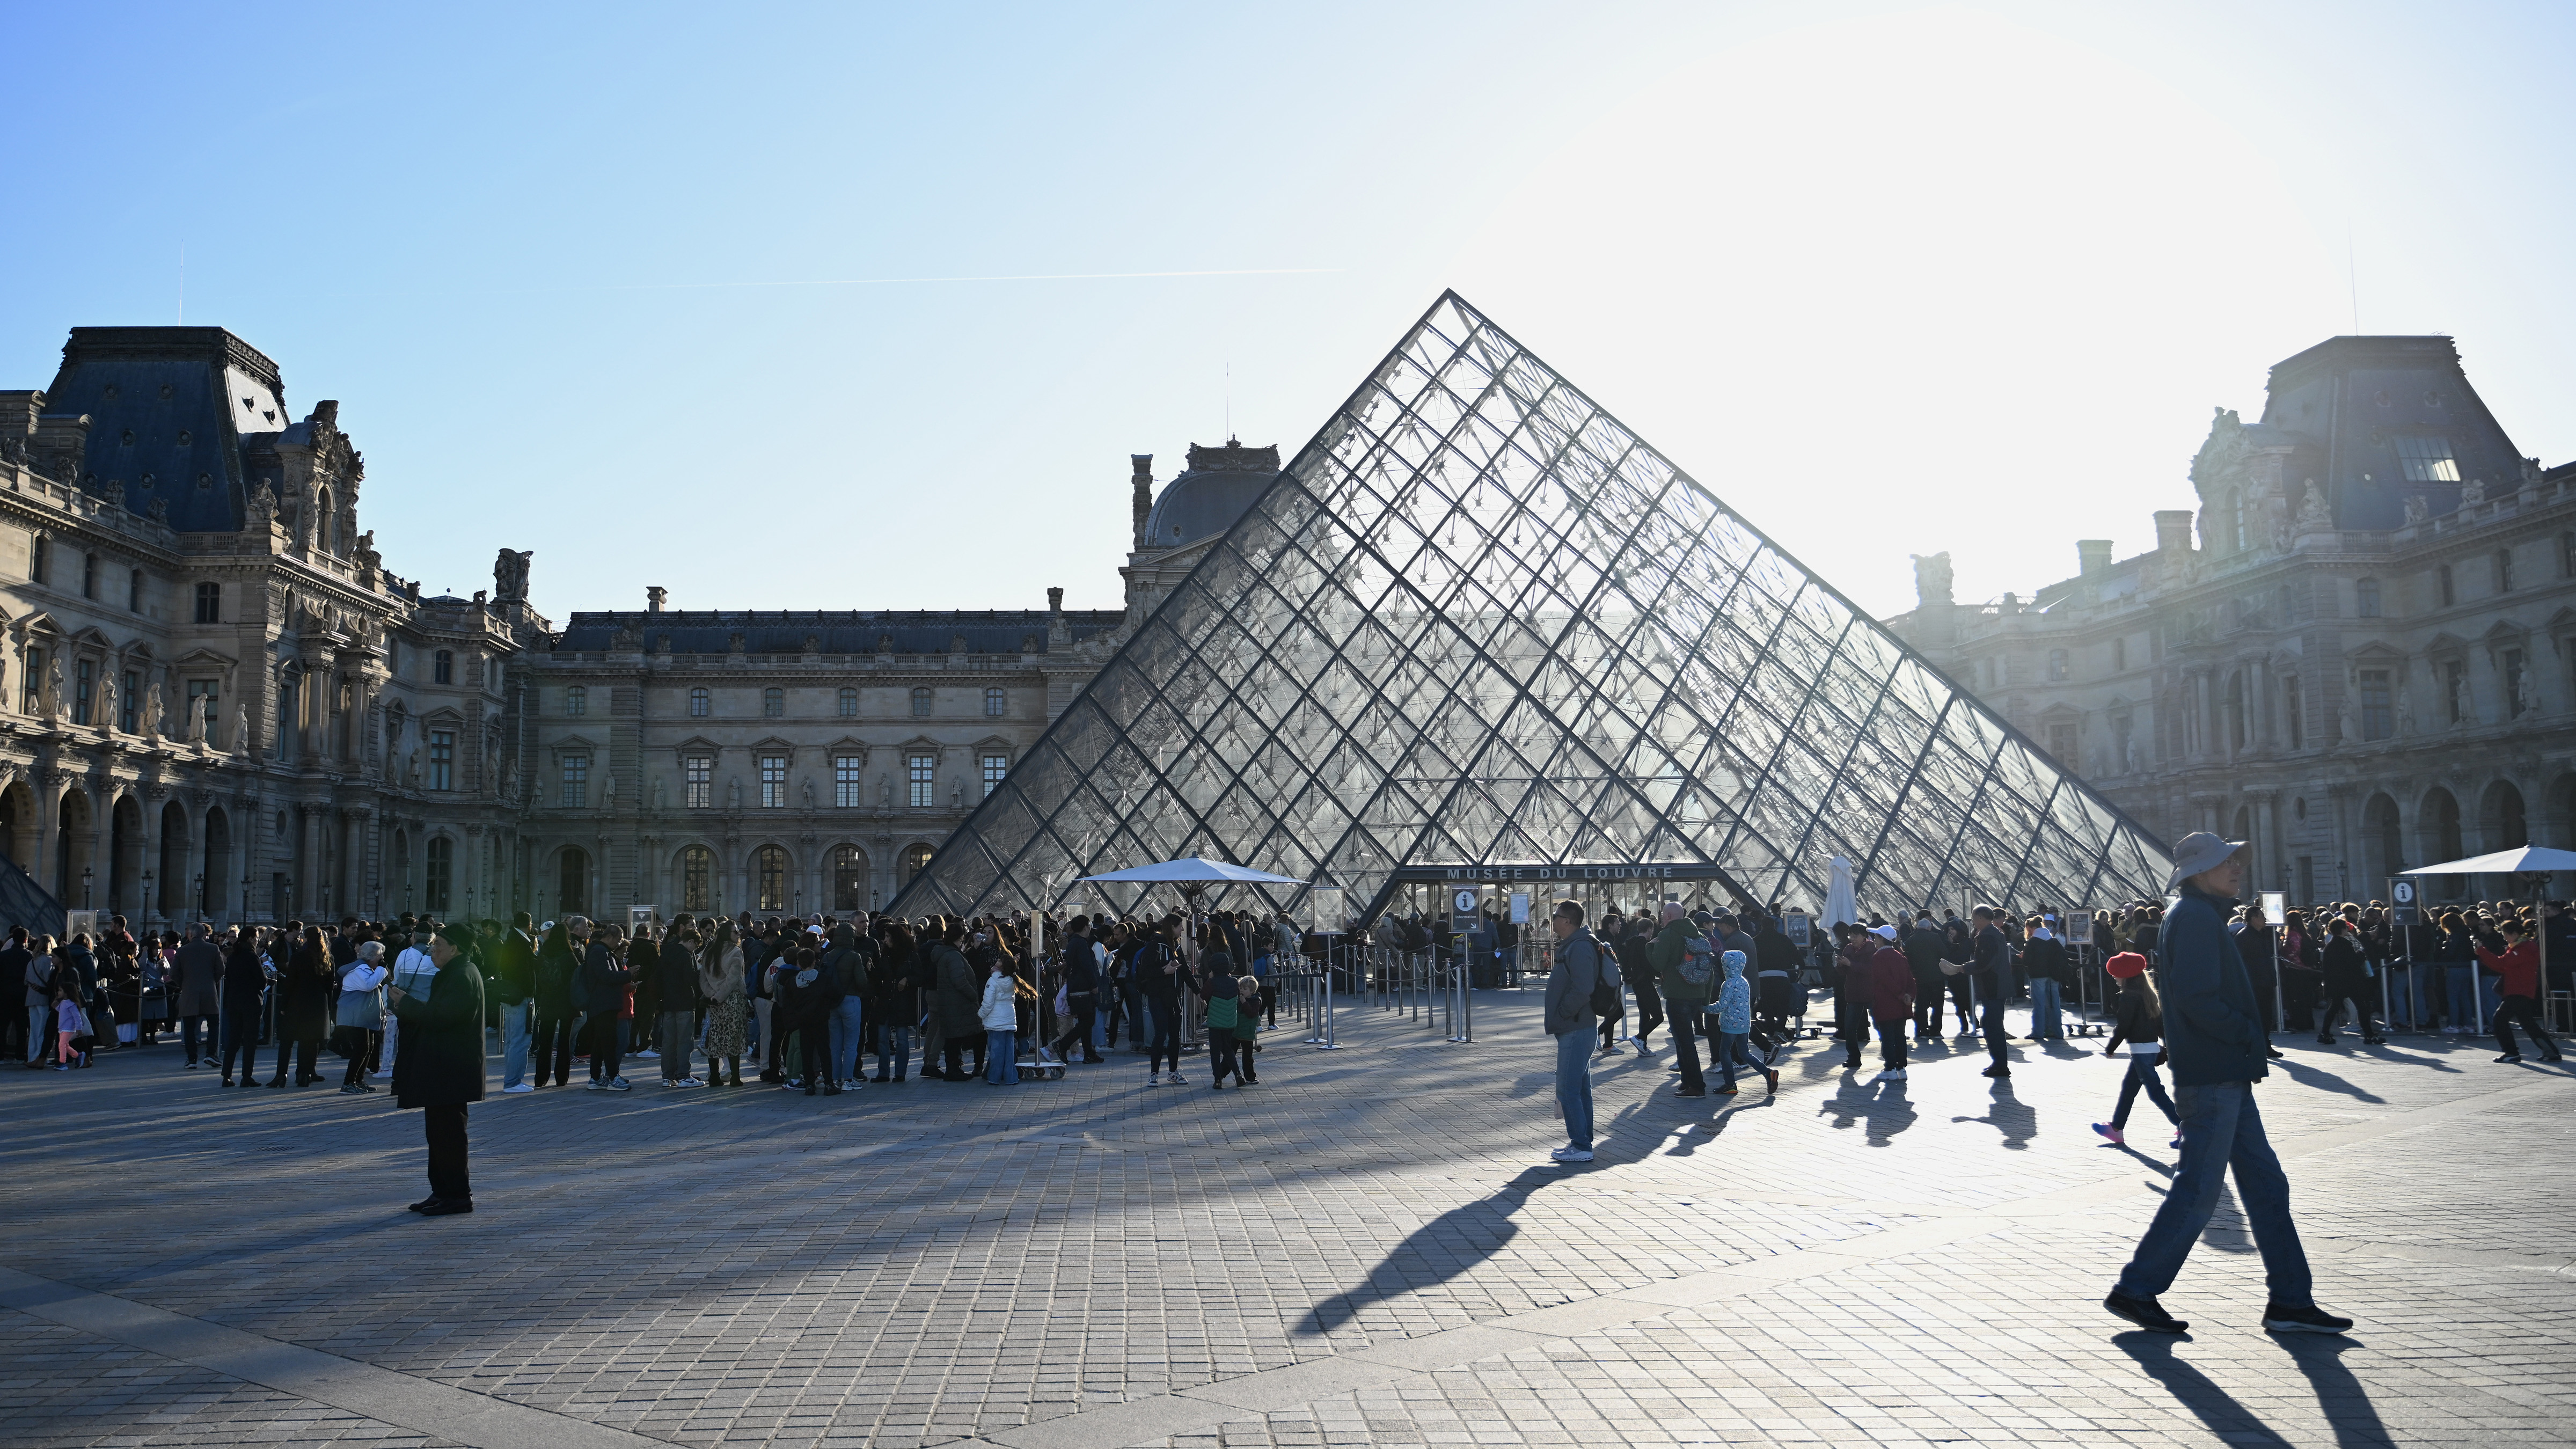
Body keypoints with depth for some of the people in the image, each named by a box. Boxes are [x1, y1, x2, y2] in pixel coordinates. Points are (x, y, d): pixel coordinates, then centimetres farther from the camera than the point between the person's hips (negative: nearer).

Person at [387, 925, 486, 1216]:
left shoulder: (463, 976, -16)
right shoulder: (453, 974, 19)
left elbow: (441, 1016, -24)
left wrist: (406, 1003, -13)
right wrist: (406, 1006, 8)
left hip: (450, 1070, -11)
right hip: (441, 1068, 11)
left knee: (447, 1132, -7)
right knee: (438, 1132, 14)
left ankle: (457, 1195, -3)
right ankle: (442, 1192, 20)